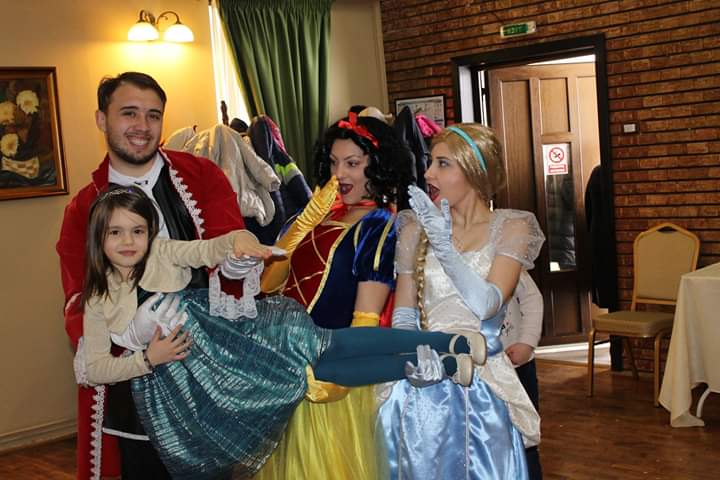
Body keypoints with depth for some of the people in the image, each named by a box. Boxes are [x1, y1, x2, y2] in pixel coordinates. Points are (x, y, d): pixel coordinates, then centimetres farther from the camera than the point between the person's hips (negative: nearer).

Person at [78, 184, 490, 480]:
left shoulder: (163, 252, 1)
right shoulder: (99, 302, 5)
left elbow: (210, 250, -14)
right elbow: (92, 367, 5)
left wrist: (238, 241, -36)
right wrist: (147, 359, -9)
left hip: (224, 332, 0)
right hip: (189, 377, 0)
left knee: (314, 346, -17)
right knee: (316, 370, -10)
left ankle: (456, 342, -17)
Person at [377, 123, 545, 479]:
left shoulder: (511, 227, 0)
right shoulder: (416, 228, 6)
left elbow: (486, 305, -13)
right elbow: (403, 314, 5)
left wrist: (444, 246, -21)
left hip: (481, 383, -1)